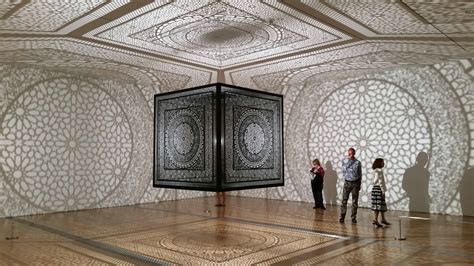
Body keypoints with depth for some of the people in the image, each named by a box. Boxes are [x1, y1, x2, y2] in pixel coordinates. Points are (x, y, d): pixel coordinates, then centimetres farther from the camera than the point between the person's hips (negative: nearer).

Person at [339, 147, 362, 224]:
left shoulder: (358, 162, -1)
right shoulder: (344, 160, 3)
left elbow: (360, 174, 5)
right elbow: (344, 167, -11)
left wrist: (359, 184, 5)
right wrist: (349, 159, -7)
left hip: (355, 183, 0)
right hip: (347, 182, 0)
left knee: (355, 201, 5)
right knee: (344, 200, -2)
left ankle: (353, 218, 13)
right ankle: (342, 217, 4)